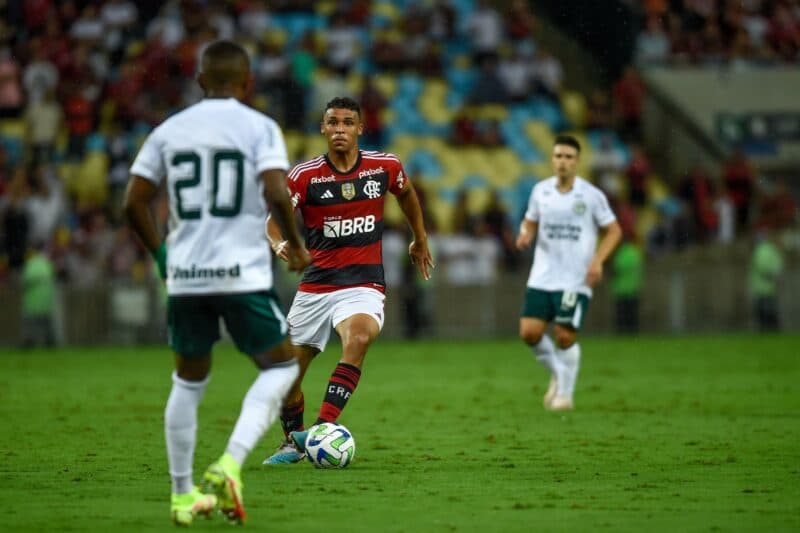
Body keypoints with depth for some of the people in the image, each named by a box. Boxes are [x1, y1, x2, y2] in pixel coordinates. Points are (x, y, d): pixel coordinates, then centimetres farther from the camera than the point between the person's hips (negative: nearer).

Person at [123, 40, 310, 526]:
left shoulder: (169, 131, 8)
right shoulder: (260, 128, -2)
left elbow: (135, 203, 6)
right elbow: (277, 195, -15)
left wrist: (160, 254, 20)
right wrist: (296, 246, 1)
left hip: (185, 274, 4)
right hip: (243, 272, -4)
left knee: (189, 379, 18)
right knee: (280, 366, 10)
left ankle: (183, 495, 19)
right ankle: (229, 465, -9)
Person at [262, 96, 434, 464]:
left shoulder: (385, 167, 0)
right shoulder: (305, 175, -5)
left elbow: (406, 193, 22)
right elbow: (273, 220, -6)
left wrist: (419, 240, 31)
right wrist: (280, 244, -29)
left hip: (363, 285, -2)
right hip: (315, 285, 2)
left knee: (358, 337, -34)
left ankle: (322, 429, -37)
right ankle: (293, 442, 34)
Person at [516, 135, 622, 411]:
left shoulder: (591, 195, -4)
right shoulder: (540, 191, 5)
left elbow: (614, 230, 3)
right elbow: (530, 222, 19)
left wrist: (597, 260, -11)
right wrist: (525, 234, -6)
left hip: (575, 281, -3)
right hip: (542, 277, 3)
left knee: (565, 336, -9)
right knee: (529, 332, -7)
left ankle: (565, 393, 11)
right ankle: (557, 374, 21)